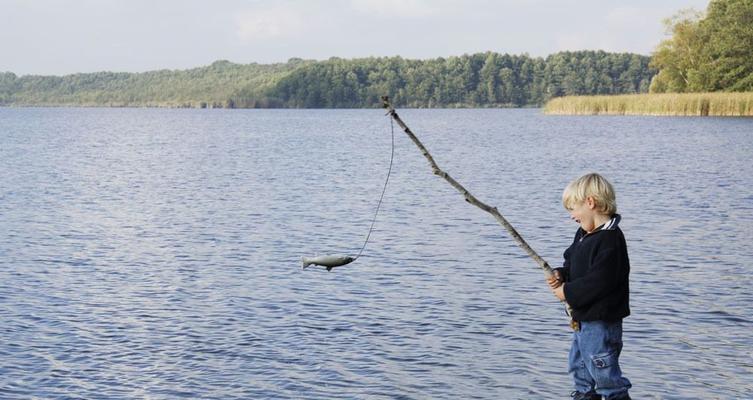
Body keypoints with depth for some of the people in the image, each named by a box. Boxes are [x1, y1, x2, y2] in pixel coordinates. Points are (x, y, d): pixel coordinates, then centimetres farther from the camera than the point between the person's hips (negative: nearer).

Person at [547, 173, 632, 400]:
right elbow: (573, 264, 19)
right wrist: (560, 275, -2)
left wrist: (567, 292, -18)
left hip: (601, 322, -11)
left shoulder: (609, 240, -23)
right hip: (582, 319, 11)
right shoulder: (584, 234, 9)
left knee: (604, 373, -3)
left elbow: (599, 283, -28)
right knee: (579, 368, 23)